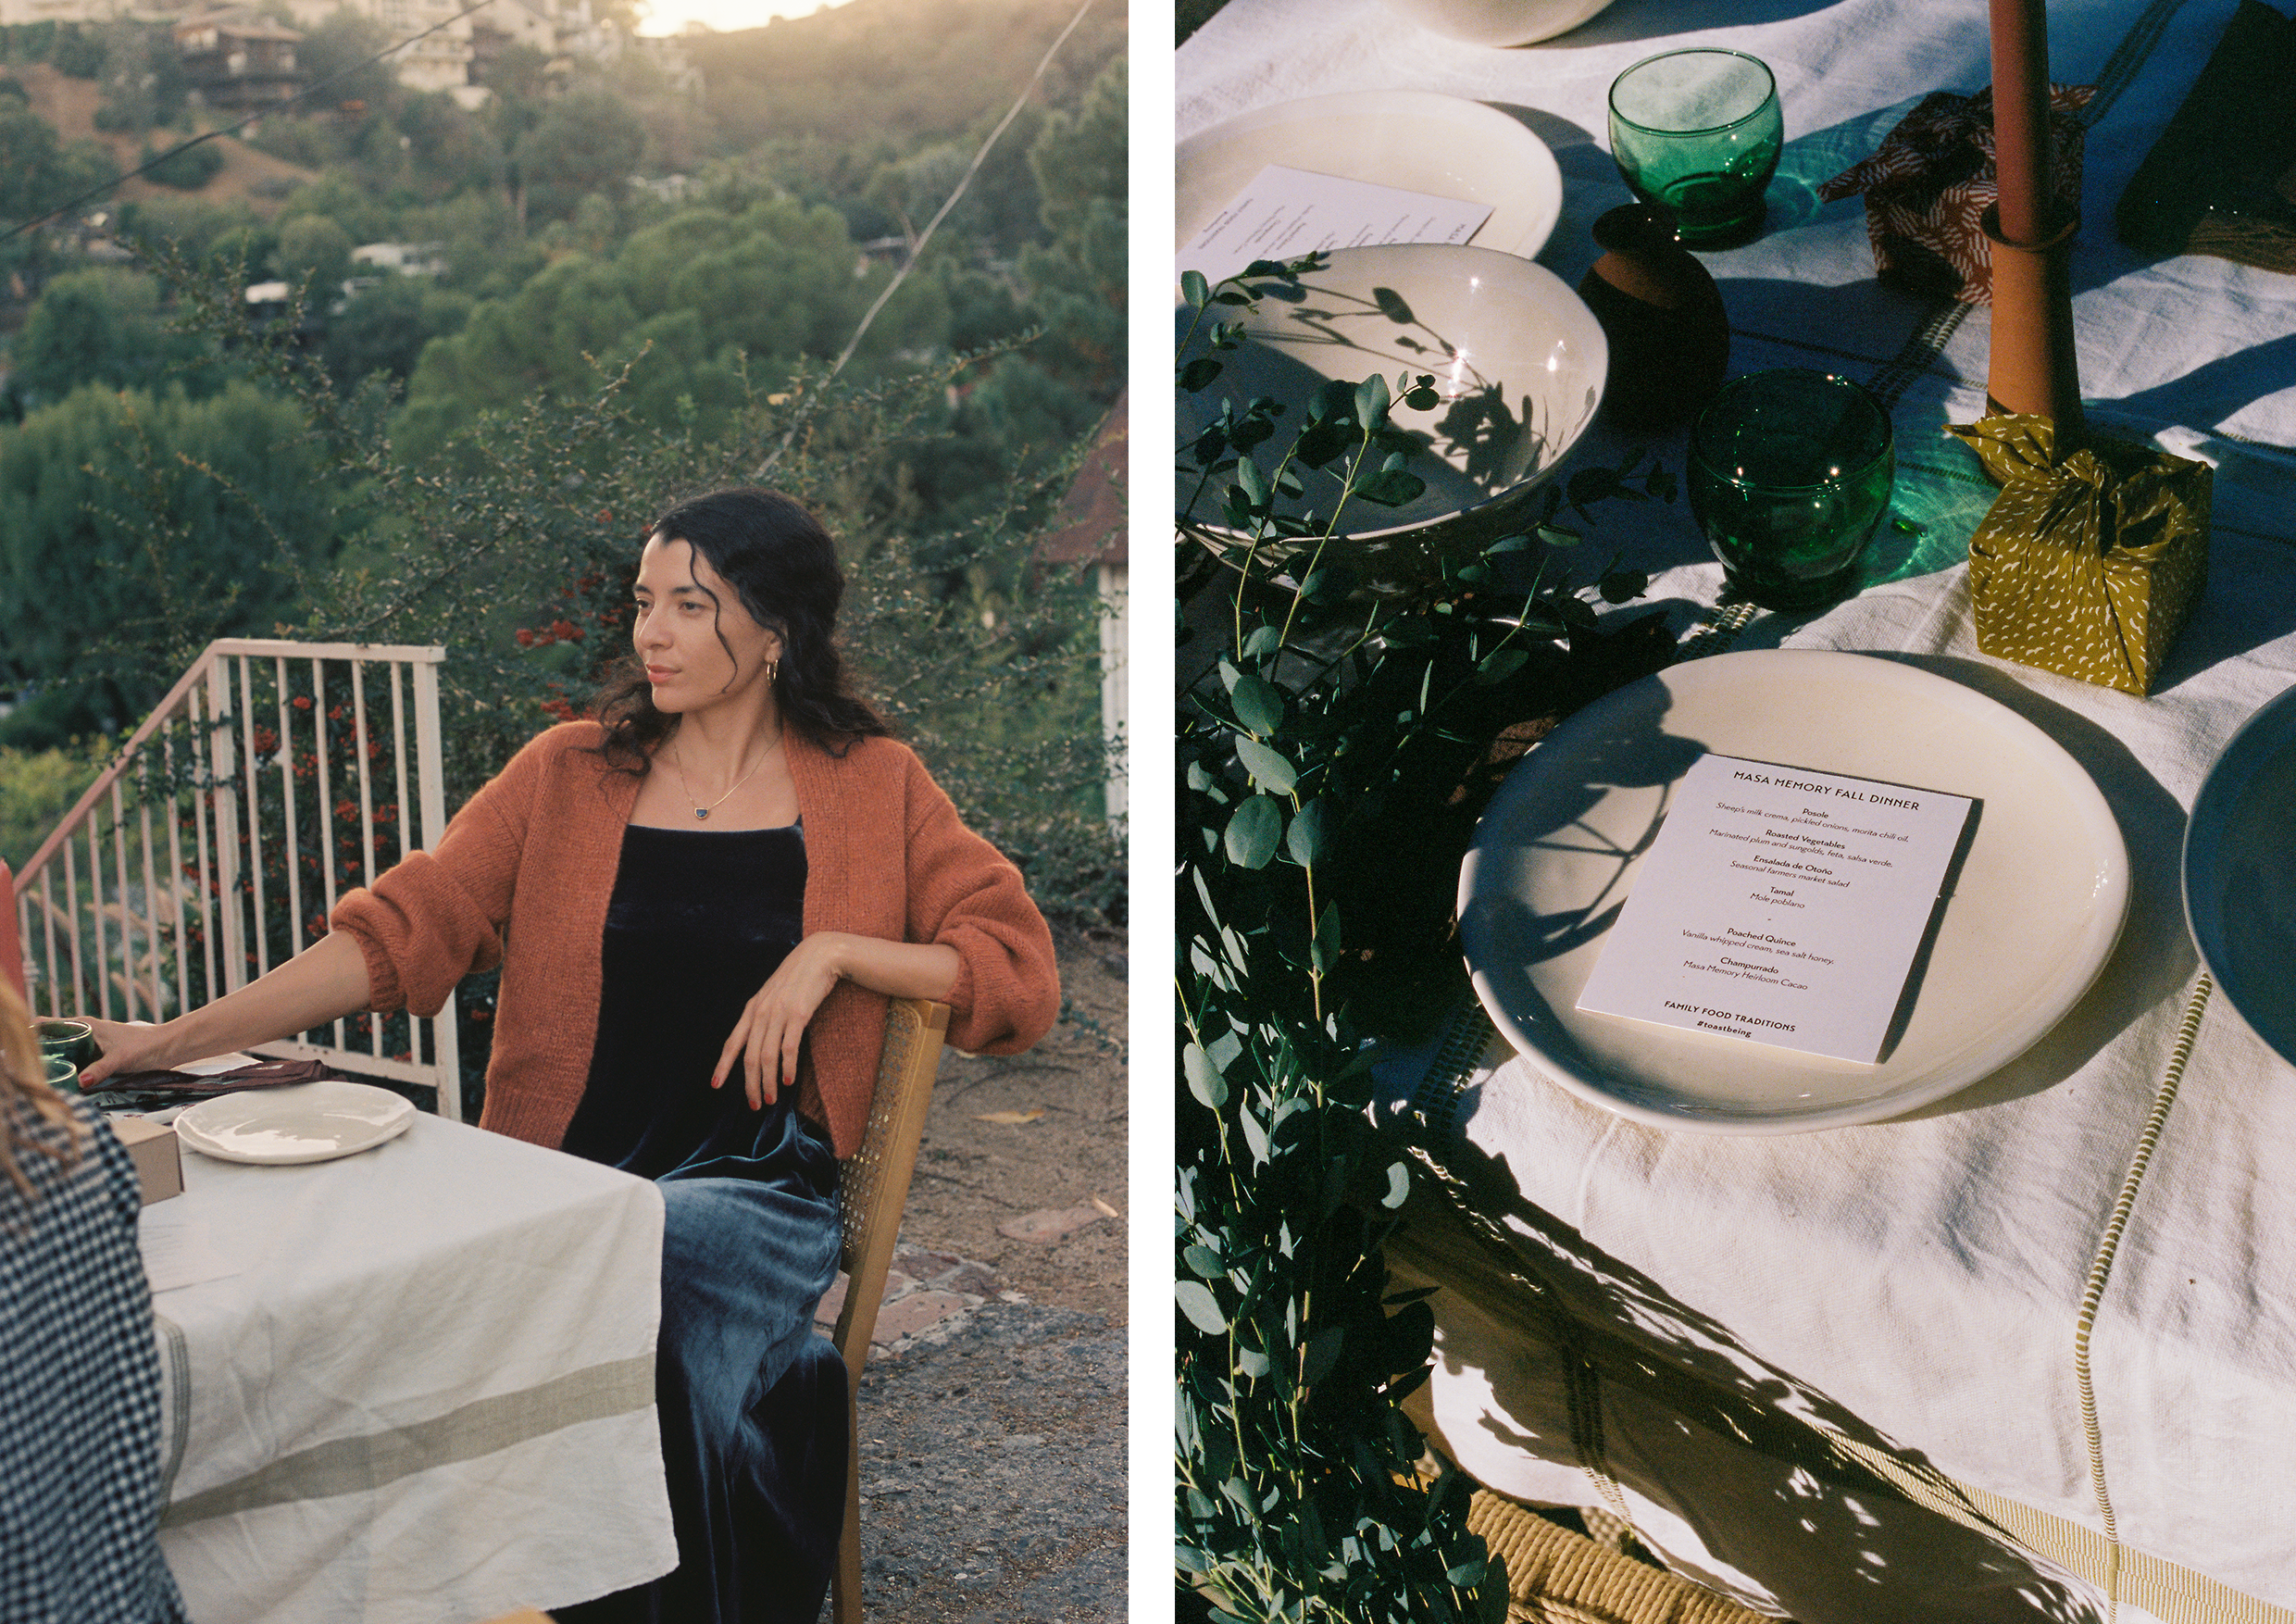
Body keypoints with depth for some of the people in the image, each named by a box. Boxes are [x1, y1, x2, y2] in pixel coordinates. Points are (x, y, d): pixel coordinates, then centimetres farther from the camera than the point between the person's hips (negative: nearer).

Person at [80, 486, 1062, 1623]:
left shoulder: (872, 788, 7)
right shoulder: (570, 775, 10)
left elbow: (1023, 976, 3)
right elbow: (405, 930, 2)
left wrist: (834, 951, -10)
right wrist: (181, 1040, -9)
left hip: (757, 1185, 0)